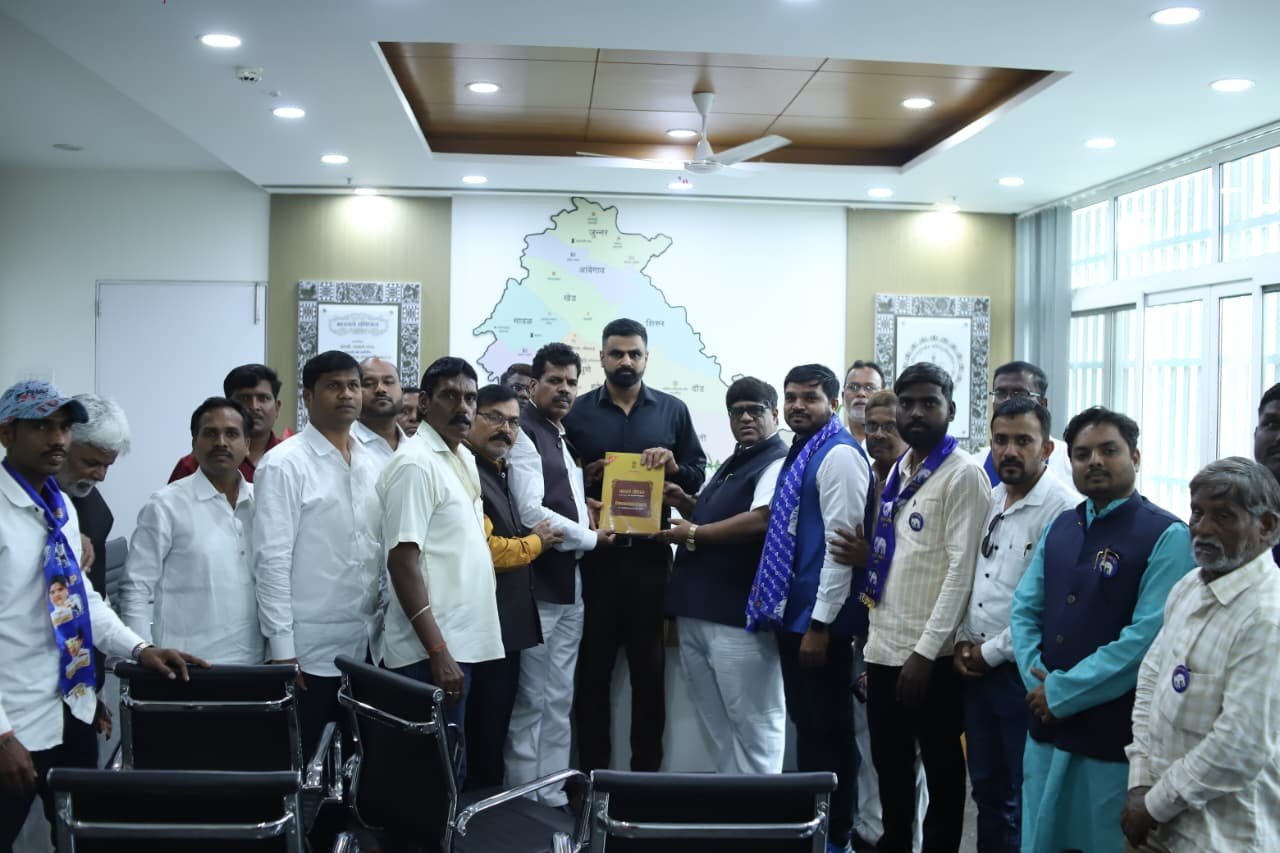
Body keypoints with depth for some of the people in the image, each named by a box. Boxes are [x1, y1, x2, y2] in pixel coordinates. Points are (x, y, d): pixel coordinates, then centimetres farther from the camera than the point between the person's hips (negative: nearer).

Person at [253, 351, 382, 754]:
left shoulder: (371, 464, 11)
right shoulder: (283, 464, -9)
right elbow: (272, 560, -13)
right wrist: (282, 648, -15)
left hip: (364, 647, 6)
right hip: (308, 649, -6)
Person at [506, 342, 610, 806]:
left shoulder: (569, 439, 17)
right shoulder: (525, 435, -10)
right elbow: (531, 513, -19)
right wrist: (591, 537, -9)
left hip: (570, 586, 8)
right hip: (537, 587, -8)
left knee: (559, 701, 13)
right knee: (530, 702, -1)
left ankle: (553, 798, 21)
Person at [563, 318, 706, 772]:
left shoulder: (673, 410, 8)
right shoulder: (577, 411, 5)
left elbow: (698, 476, 8)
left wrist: (673, 466, -12)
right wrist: (585, 478, -15)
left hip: (650, 553, 1)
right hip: (595, 552, -1)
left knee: (649, 665, 8)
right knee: (593, 665, 6)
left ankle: (647, 770, 19)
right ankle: (591, 770, 17)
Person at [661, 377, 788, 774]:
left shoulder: (779, 462, -8)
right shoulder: (731, 464, 20)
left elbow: (759, 521, -23)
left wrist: (693, 534, -14)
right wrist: (683, 503, 10)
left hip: (741, 615, -10)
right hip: (699, 610, 10)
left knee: (752, 724, 0)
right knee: (717, 723, 17)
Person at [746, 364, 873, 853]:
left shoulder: (839, 455, -14)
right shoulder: (799, 453, 13)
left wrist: (820, 624, -21)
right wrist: (772, 604, 15)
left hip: (820, 618, -9)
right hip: (791, 612, 9)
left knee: (828, 731, 3)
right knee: (806, 725, 17)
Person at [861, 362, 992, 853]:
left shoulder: (963, 475, -10)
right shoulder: (899, 470, 13)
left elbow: (962, 569, -16)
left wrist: (926, 651, -19)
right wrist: (874, 637, 14)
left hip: (930, 653, -7)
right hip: (884, 646, 7)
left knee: (941, 767, 7)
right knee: (889, 763, 17)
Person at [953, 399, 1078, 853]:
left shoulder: (1062, 508, -16)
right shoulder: (989, 501, 10)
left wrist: (992, 652, -13)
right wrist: (964, 640, 4)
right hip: (976, 671, 7)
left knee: (1029, 795, 6)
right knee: (988, 789, 18)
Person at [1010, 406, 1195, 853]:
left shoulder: (1167, 537, -12)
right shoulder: (1060, 528, 11)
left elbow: (1148, 637, -20)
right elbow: (1024, 611, 8)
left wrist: (1061, 693, -16)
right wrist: (1040, 682, -8)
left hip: (1116, 736, -6)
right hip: (1047, 725, 6)